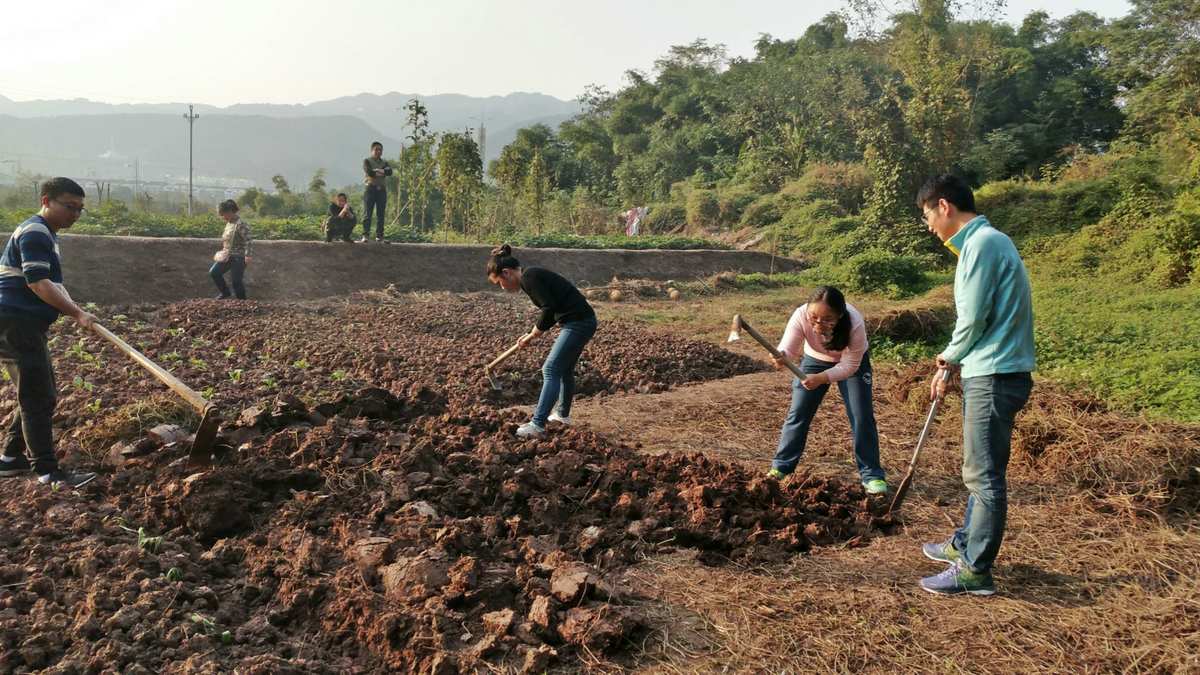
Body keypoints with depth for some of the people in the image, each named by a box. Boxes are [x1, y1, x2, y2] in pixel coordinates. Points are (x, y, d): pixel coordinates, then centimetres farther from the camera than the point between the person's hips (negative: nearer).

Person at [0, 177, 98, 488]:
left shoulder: (48, 235, 19)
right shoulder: (34, 232, -13)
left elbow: (54, 283, 17)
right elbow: (38, 283, -22)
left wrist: (76, 311, 1)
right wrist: (76, 313, -23)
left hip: (26, 326, 10)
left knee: (39, 395, 17)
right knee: (38, 398, -9)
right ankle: (48, 472, -5)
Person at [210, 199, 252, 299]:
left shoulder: (241, 224, -16)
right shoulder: (229, 223, 11)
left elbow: (247, 240, -21)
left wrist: (247, 255, -26)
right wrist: (222, 252, 25)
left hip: (238, 257, -9)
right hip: (227, 256, 9)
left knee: (235, 280, -6)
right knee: (213, 272, 2)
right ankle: (225, 292, 18)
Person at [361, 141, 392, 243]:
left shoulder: (384, 162, 19)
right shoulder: (367, 161, 8)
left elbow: (390, 172, -3)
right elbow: (368, 172, -12)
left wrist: (377, 171, -12)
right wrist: (382, 173, -4)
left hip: (382, 190, 4)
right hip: (370, 188, -4)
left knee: (380, 214, 1)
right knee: (367, 213, -9)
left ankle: (379, 236, 2)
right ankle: (365, 235, -15)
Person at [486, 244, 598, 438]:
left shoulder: (528, 278, -14)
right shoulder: (533, 276, 15)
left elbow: (549, 308, -23)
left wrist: (533, 334, -10)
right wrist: (532, 333, 14)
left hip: (577, 323, -10)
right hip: (583, 321, 10)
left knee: (551, 370, -7)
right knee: (564, 369, 22)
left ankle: (537, 425, -7)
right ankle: (563, 414, 36)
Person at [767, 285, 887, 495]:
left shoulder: (855, 324, -39)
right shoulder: (801, 316, -35)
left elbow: (850, 365, -30)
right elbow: (789, 347, -39)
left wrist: (821, 378, -43)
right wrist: (781, 356, -63)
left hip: (853, 362, -2)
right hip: (815, 359, 2)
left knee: (862, 416, -9)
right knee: (798, 413, -1)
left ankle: (871, 474, 4)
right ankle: (781, 466, 11)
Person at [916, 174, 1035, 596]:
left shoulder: (982, 243, -15)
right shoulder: (978, 242, 16)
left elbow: (973, 318, -17)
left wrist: (949, 357, 1)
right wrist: (950, 368, 16)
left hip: (995, 376, -10)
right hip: (987, 373, 10)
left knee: (985, 475, -3)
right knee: (980, 470, 20)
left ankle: (975, 571, 5)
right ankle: (966, 544, 34)